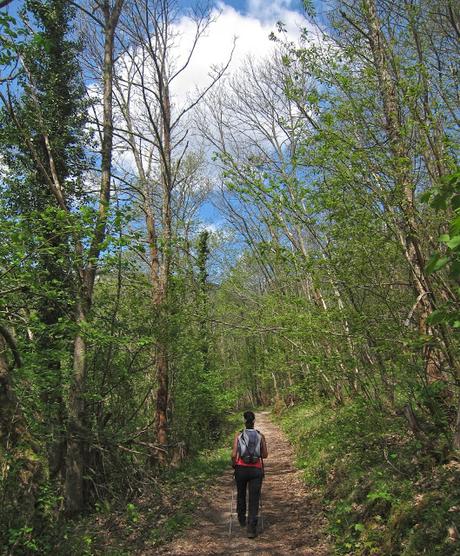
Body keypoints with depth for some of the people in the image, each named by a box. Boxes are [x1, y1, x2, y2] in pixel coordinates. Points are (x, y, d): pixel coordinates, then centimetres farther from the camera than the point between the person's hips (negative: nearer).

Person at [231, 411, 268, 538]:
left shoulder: (238, 435, -5)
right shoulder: (260, 436, -2)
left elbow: (234, 455, -8)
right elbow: (265, 455, 5)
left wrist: (234, 465, 10)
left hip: (241, 469, 0)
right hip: (256, 470, 0)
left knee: (241, 495, 24)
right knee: (254, 499, 5)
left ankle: (242, 520, 39)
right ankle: (251, 529, -1)